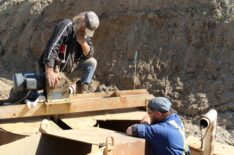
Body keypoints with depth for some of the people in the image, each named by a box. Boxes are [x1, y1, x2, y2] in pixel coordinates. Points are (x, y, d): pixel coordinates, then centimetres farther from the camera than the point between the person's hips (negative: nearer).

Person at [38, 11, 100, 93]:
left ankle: (82, 87, 2)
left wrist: (83, 43, -24)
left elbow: (89, 54, -1)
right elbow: (52, 47, -38)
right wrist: (49, 72, -49)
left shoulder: (85, 32, -1)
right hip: (54, 65, -7)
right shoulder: (66, 26, -25)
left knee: (92, 62, 0)